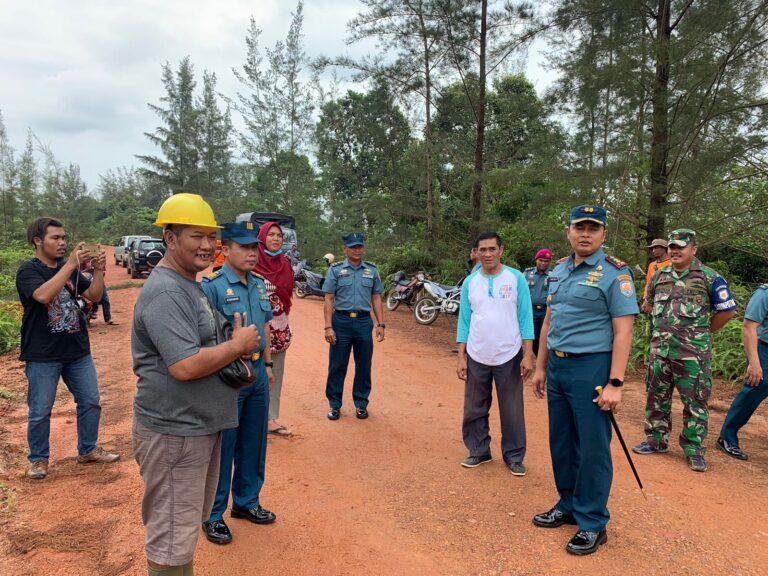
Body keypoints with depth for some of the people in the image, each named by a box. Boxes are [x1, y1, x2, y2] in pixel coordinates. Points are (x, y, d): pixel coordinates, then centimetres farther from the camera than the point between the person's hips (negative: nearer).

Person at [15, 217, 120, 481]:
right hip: (42, 356, -5)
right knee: (40, 412, 5)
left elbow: (94, 295, 3)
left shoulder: (70, 269, 8)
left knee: (91, 402, 11)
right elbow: (43, 295, -28)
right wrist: (71, 265, -30)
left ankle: (88, 450, 27)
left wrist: (98, 270, -13)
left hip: (78, 351, 6)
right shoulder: (28, 270, -9)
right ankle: (38, 459, 24)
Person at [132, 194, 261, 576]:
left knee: (191, 521, 25)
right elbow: (185, 366, -29)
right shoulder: (165, 292, -21)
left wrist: (237, 350, 4)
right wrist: (239, 345, -17)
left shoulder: (190, 285, 12)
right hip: (173, 433, -10)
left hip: (201, 426, 10)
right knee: (171, 537, 5)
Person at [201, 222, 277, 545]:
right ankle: (213, 514, 23)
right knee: (222, 446, 6)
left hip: (257, 372, 7)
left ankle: (246, 502, 37)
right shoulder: (212, 286, -14)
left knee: (254, 443, 18)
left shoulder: (259, 284, 9)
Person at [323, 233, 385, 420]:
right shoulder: (335, 269, 2)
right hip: (341, 321, -2)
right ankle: (334, 404, 17)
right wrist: (328, 327, -9)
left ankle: (361, 404, 22)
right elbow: (329, 299, -1)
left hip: (364, 321, 2)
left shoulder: (372, 270, 9)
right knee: (337, 365, 4)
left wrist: (380, 324, 4)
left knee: (364, 366, 8)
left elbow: (376, 298, 11)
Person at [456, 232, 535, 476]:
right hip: (477, 357, 3)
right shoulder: (469, 282, 3)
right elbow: (464, 321, 5)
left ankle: (514, 456, 22)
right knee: (475, 409, 12)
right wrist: (461, 357, 2)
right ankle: (479, 451, 28)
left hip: (509, 356, -2)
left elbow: (525, 318, -4)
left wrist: (528, 355, -8)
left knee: (512, 410, 7)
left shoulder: (515, 278, -4)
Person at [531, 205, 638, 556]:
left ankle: (593, 523, 18)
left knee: (592, 448, 3)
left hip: (591, 368, -7)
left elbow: (623, 332, -14)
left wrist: (615, 384, -19)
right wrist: (540, 367, 16)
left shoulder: (614, 273, -10)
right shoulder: (558, 270, 10)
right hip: (557, 366, 7)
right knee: (561, 442, 16)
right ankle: (568, 506, 33)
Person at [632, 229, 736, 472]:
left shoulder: (709, 277, -6)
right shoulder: (659, 276, 8)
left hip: (693, 352, -4)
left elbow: (727, 310, -2)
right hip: (660, 349, 5)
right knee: (657, 397, 13)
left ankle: (694, 449, 14)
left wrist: (703, 332, 2)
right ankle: (656, 440, 27)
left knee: (696, 401, 3)